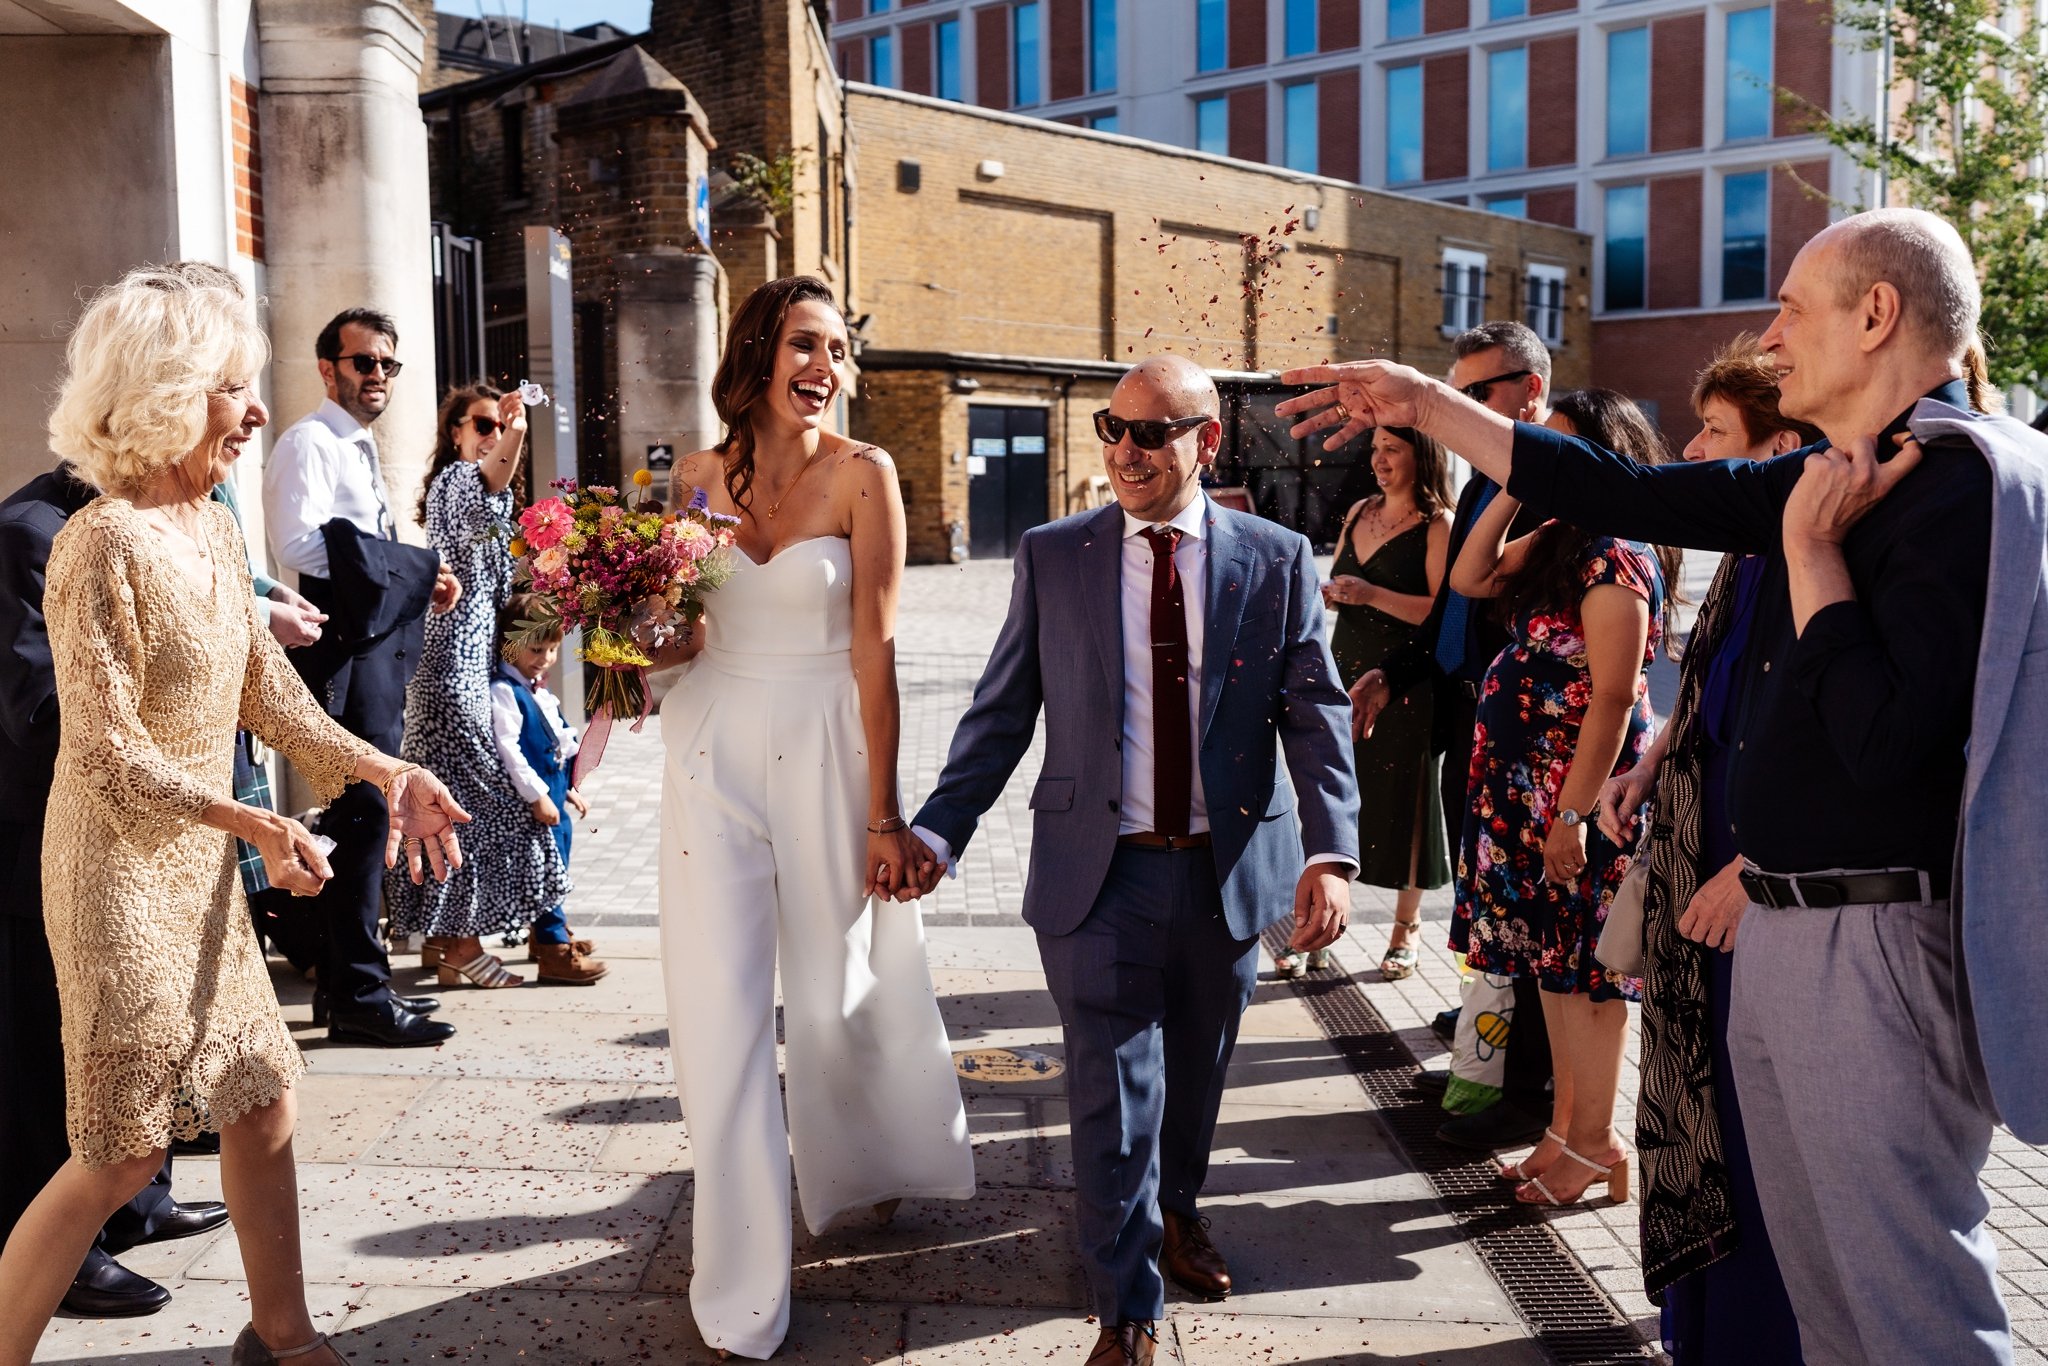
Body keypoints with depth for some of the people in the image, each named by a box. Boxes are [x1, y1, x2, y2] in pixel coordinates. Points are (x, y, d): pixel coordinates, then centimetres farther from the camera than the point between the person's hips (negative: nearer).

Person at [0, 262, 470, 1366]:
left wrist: (386, 771, -1)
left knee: (261, 1100, 14)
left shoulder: (215, 529, 5)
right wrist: (257, 823, -22)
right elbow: (108, 753, -20)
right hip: (123, 870, -8)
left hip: (201, 868, 8)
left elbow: (267, 692, 8)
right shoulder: (102, 543, -19)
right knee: (124, 1150, 1)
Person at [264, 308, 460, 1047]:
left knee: (359, 818, 12)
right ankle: (360, 995, -1)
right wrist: (420, 568, -15)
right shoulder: (310, 441, -6)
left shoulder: (360, 451, 23)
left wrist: (417, 585, 6)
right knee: (361, 816, -8)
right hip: (344, 653, -10)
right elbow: (301, 545, -21)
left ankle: (346, 985, 21)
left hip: (377, 648, 10)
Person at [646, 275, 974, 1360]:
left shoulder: (861, 474, -6)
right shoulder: (702, 475, 4)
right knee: (718, 1011, 3)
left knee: (839, 994, 12)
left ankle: (866, 1169, 46)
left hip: (823, 751, -2)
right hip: (713, 750, 3)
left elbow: (874, 648, -10)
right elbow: (685, 636, 11)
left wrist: (884, 812, -10)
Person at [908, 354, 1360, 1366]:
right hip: (1100, 874, -1)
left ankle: (1176, 1207, 50)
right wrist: (937, 828, -8)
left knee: (1195, 1075, 20)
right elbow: (1002, 712, 2)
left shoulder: (1277, 560, 0)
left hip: (1227, 873, 2)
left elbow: (1316, 714, -4)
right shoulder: (1052, 557, 1)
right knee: (1114, 1099, 1)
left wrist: (1332, 852, -17)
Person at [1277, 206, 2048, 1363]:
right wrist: (1424, 404, 15)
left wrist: (1809, 545, -15)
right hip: (1779, 929, 9)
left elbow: (1885, 734, -25)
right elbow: (1629, 495, 14)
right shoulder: (1837, 479, 11)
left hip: (1879, 949, -9)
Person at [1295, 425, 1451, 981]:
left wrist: (1372, 595, -22)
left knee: (1402, 801, 4)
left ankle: (1405, 929, 19)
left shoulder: (1438, 524, -7)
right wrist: (1323, 593, 1)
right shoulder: (1360, 512, 13)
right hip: (1345, 669, 6)